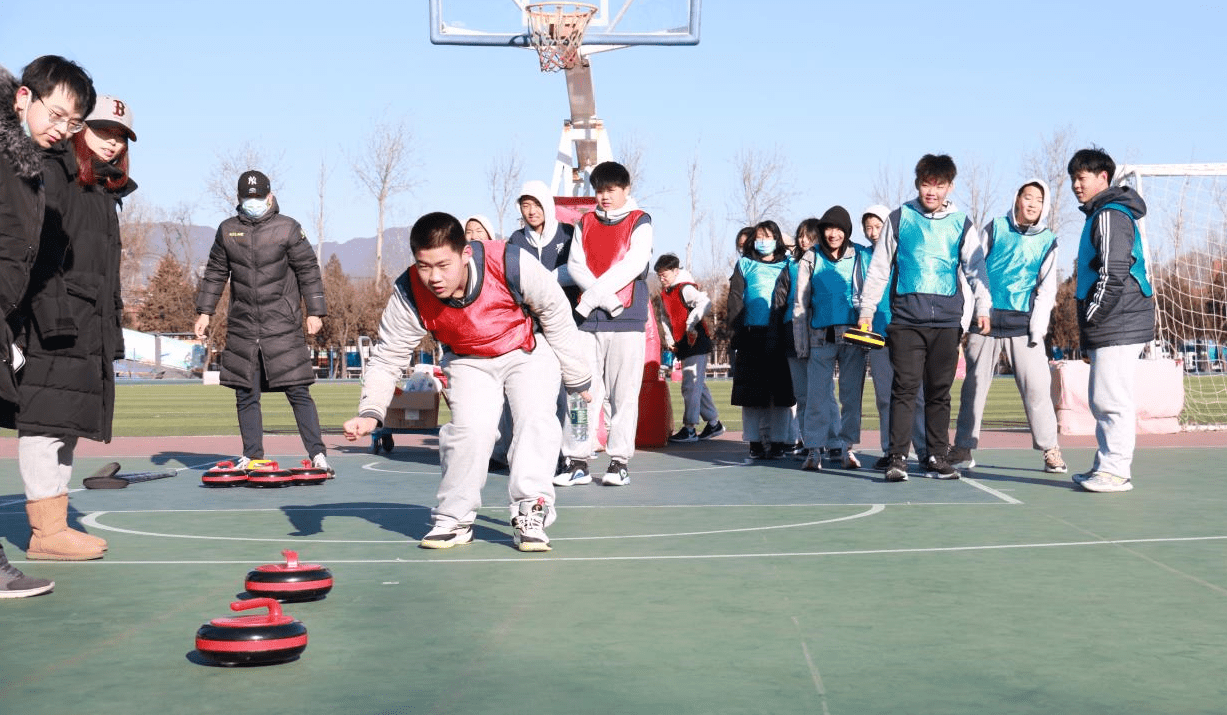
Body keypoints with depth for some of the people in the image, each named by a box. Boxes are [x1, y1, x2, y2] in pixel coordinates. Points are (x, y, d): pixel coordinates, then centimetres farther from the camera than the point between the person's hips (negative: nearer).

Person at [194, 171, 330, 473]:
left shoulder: (288, 228, -1)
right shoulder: (227, 230, 9)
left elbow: (308, 270, 1)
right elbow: (215, 273, 17)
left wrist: (315, 311, -3)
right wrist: (204, 311, 13)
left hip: (283, 326, -4)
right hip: (242, 328, 4)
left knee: (298, 391, -6)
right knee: (246, 396, 6)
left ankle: (317, 454, -2)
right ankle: (252, 456, 15)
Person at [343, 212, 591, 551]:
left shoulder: (511, 263, -33)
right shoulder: (409, 296, -26)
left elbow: (556, 313, -16)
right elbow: (387, 358, -13)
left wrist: (577, 378, -7)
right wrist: (370, 412, -30)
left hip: (529, 351, -1)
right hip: (468, 361, 1)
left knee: (536, 418, -22)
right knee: (470, 427, -19)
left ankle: (529, 514, -11)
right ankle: (454, 519, -1)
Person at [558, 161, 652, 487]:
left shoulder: (640, 222, 5)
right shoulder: (584, 224, 15)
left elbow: (634, 264, -8)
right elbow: (575, 265, 4)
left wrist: (592, 296, -13)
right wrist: (606, 298, -11)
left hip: (627, 317, -3)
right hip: (588, 318, 3)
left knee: (624, 393, -1)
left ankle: (620, 461, 4)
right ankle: (577, 461, 4)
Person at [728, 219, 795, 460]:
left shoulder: (786, 267, 15)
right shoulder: (745, 265, 15)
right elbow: (735, 298, 7)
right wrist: (737, 329, -5)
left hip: (778, 335, 0)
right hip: (752, 335, 0)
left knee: (780, 390, -2)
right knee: (751, 389, -1)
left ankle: (778, 441, 5)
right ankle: (754, 442, 5)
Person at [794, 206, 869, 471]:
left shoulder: (862, 257, 7)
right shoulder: (811, 258, 8)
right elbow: (800, 303, 10)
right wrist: (801, 340, 4)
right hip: (821, 336, 0)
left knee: (852, 394, 2)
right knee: (818, 395, -3)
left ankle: (845, 447, 10)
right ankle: (814, 449, 1)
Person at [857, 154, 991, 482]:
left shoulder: (961, 223, 11)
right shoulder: (899, 219, 8)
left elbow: (975, 267, 9)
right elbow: (879, 267, 10)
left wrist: (982, 307, -4)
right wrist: (866, 309, 7)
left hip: (947, 321, 2)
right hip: (906, 319, -2)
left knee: (940, 391, 6)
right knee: (905, 388, -6)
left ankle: (936, 458, 13)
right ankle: (897, 458, -3)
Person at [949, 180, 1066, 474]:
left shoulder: (1047, 240, 10)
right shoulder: (996, 228, 7)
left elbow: (1047, 287, 6)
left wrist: (1038, 327, -4)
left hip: (1023, 324, 0)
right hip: (986, 318, 0)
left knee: (1036, 386, -5)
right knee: (974, 384, 2)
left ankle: (1050, 448, 6)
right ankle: (963, 447, 11)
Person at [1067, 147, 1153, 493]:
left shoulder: (1110, 215, -12)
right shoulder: (1101, 214, 20)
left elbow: (1113, 274, -20)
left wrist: (1092, 317, -14)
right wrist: (1088, 326, 19)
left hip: (1117, 326, -11)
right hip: (1112, 326, 11)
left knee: (1112, 399, -9)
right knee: (1102, 400, 14)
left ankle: (1115, 471, -7)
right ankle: (1106, 466, 20)